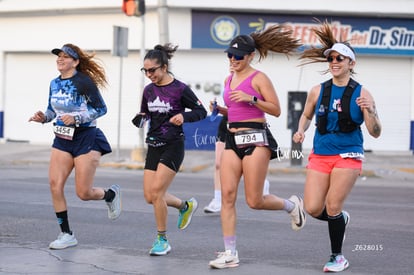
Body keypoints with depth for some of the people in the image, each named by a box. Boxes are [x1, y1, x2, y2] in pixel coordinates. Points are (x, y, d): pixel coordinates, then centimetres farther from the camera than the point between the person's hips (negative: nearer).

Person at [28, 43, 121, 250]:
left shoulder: (84, 82, -13)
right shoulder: (55, 83, 8)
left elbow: (101, 108, -12)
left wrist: (76, 118, -22)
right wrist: (43, 117, -1)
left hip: (86, 139, -6)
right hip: (62, 139, 6)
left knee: (83, 193, -5)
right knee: (55, 185, -8)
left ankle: (111, 194, 30)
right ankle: (66, 234, 3)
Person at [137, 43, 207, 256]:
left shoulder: (180, 89, -10)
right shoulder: (149, 90, 7)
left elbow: (201, 111, -3)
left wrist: (184, 116, -21)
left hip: (173, 146, -6)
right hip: (154, 146, 6)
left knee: (156, 192, -14)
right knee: (149, 196, 3)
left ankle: (162, 240, 1)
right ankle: (185, 206, 31)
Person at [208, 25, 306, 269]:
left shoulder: (258, 78, -5)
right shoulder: (229, 80, 16)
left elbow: (276, 110, -7)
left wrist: (251, 99, -18)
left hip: (256, 138, -7)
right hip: (233, 139, 7)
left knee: (254, 201, -7)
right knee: (227, 195, -5)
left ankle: (292, 205, 24)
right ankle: (230, 253, -2)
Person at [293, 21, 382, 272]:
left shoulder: (361, 94, -4)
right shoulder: (318, 91, 4)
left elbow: (376, 133, -4)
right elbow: (307, 114, 22)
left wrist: (370, 111, -23)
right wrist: (301, 130, 1)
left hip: (348, 156, -3)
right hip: (320, 155, 3)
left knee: (332, 208, -9)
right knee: (313, 209, -5)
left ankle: (338, 257, 12)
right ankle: (341, 219, 30)